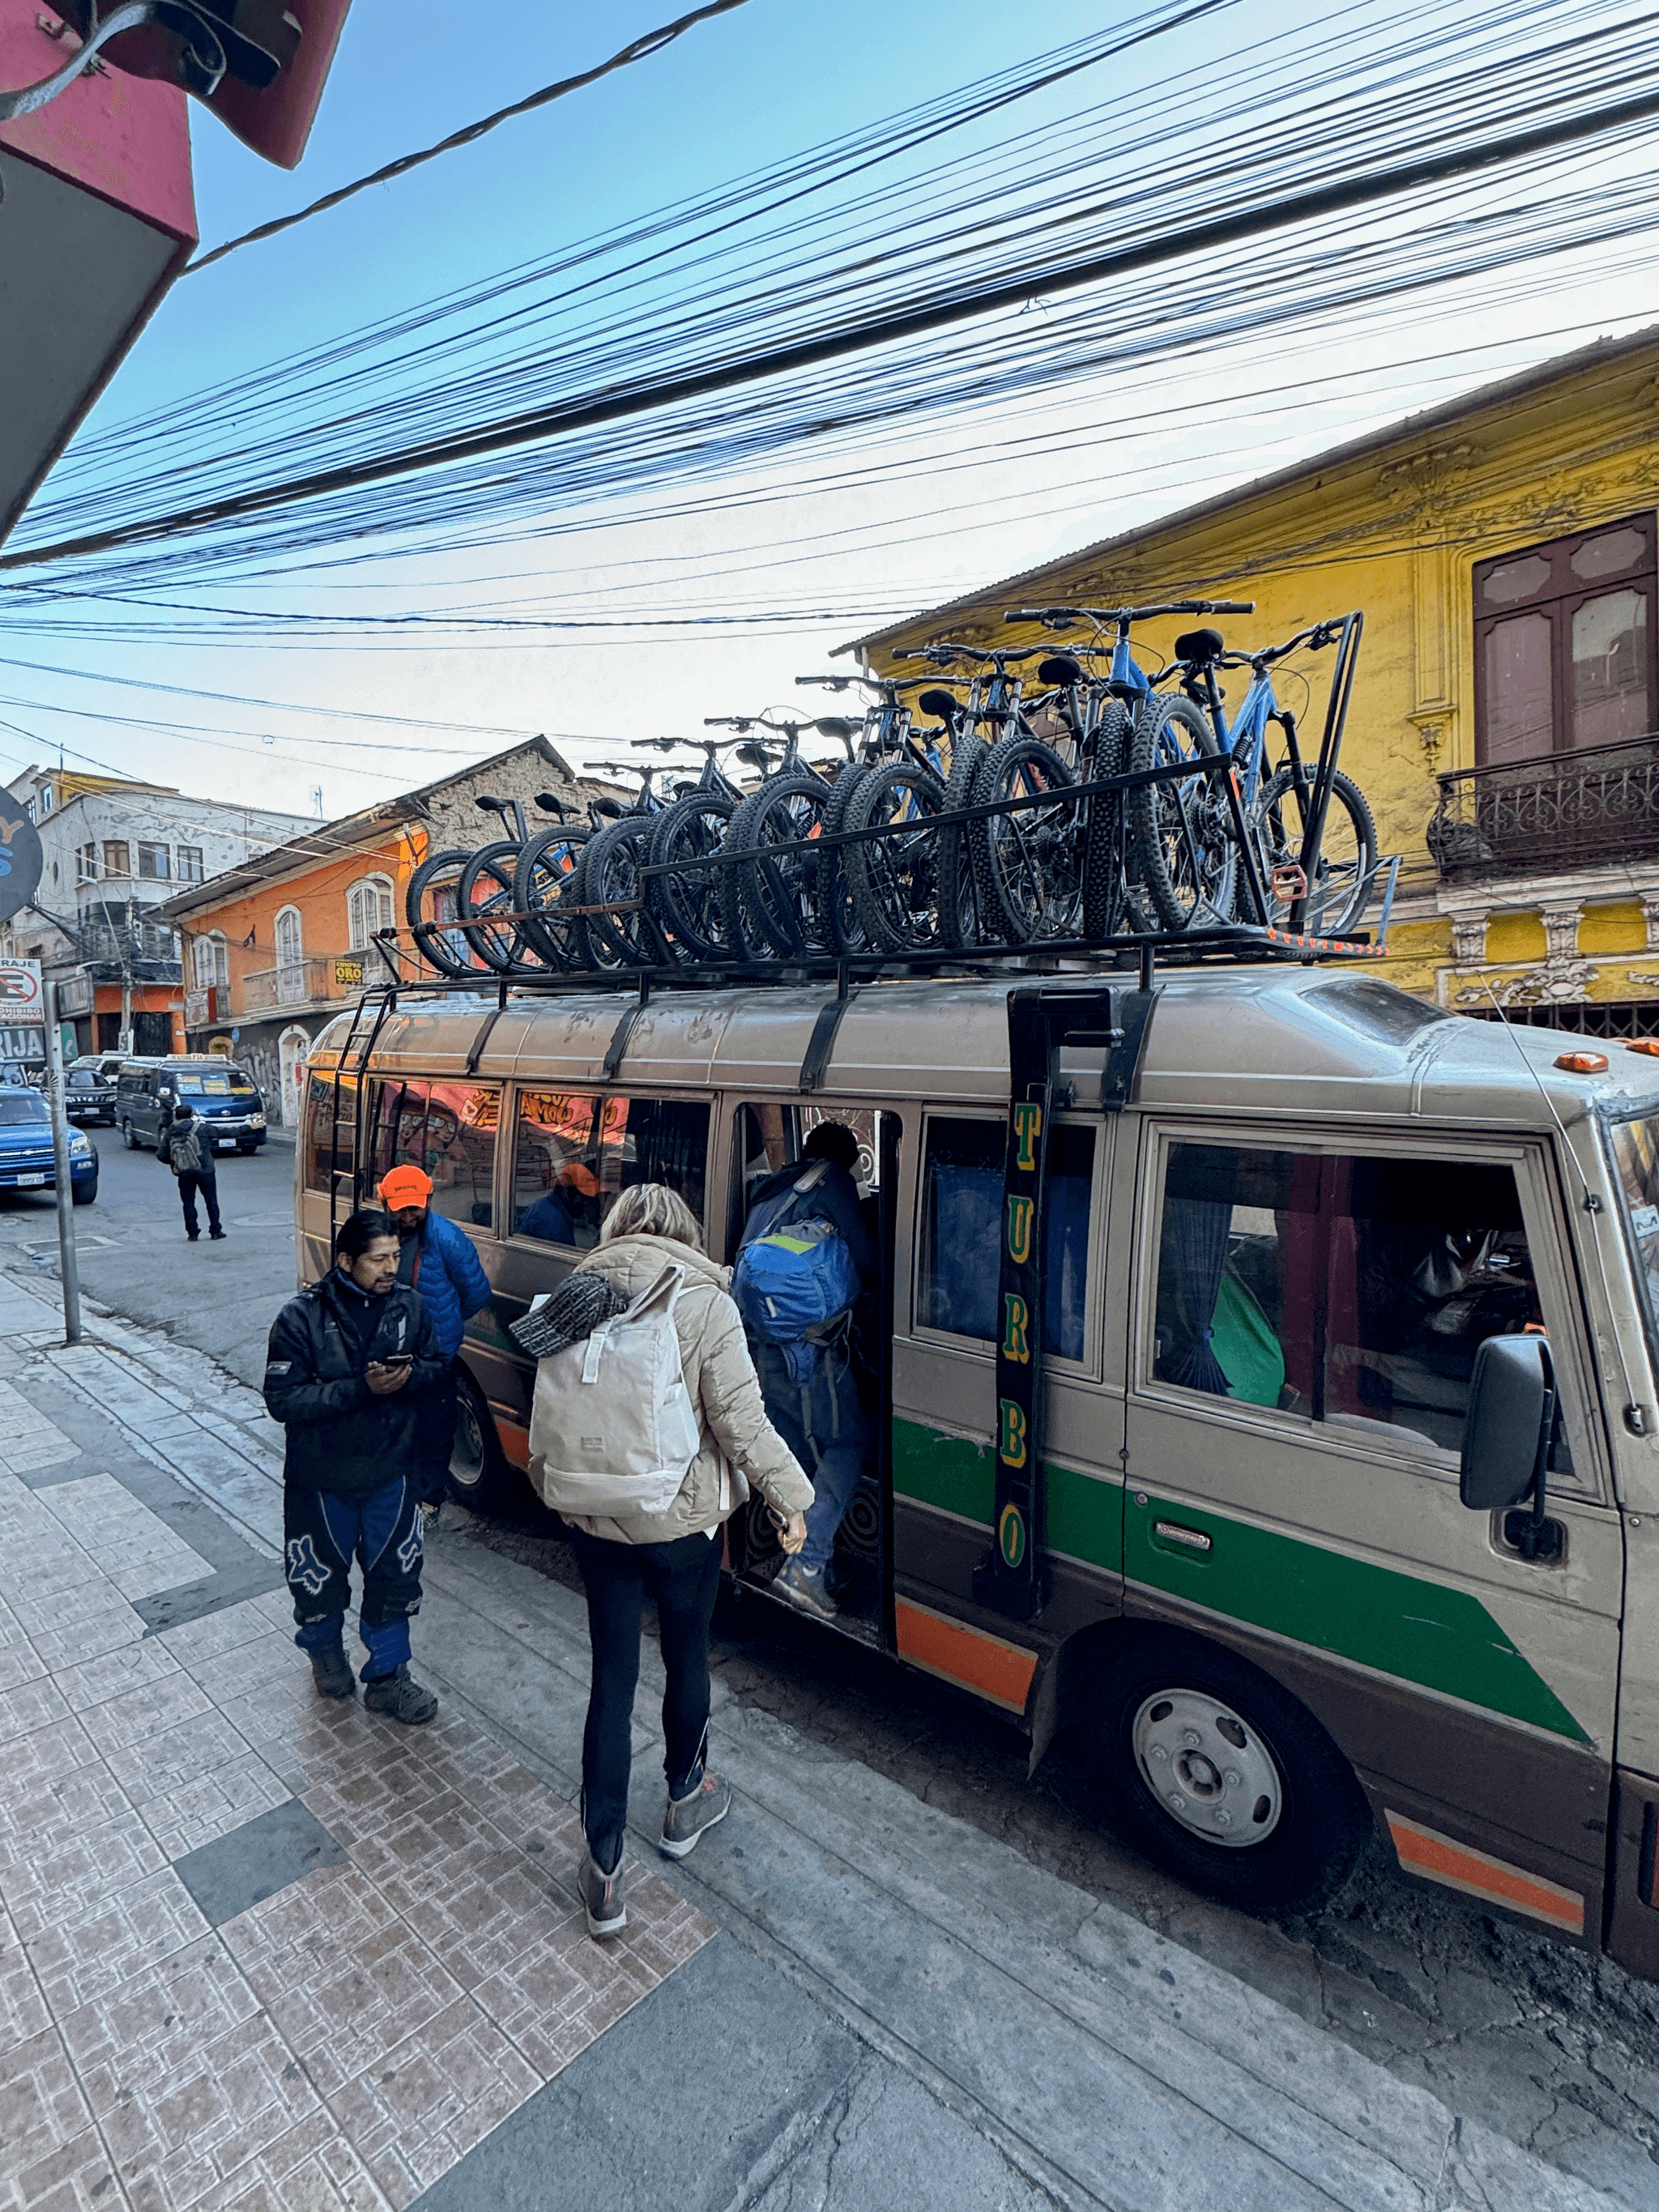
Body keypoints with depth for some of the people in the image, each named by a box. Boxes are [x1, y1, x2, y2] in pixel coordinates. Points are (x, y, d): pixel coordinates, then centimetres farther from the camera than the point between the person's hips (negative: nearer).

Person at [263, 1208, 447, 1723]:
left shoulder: (410, 1305, -7)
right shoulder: (302, 1317, -17)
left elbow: (436, 1366, 4)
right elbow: (282, 1400, -19)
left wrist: (410, 1374, -19)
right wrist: (360, 1388, -28)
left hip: (393, 1472, 2)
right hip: (322, 1478, -2)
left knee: (395, 1575, 12)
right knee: (320, 1577, 19)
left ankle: (387, 1676, 33)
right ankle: (325, 1652, 49)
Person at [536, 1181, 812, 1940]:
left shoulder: (577, 1295, -5)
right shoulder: (704, 1303, -17)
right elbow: (741, 1418, -18)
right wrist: (789, 1499, -5)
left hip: (597, 1521, 3)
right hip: (683, 1521, -2)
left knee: (612, 1678, 15)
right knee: (687, 1660, 22)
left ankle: (604, 1873, 23)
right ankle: (686, 1801, 45)